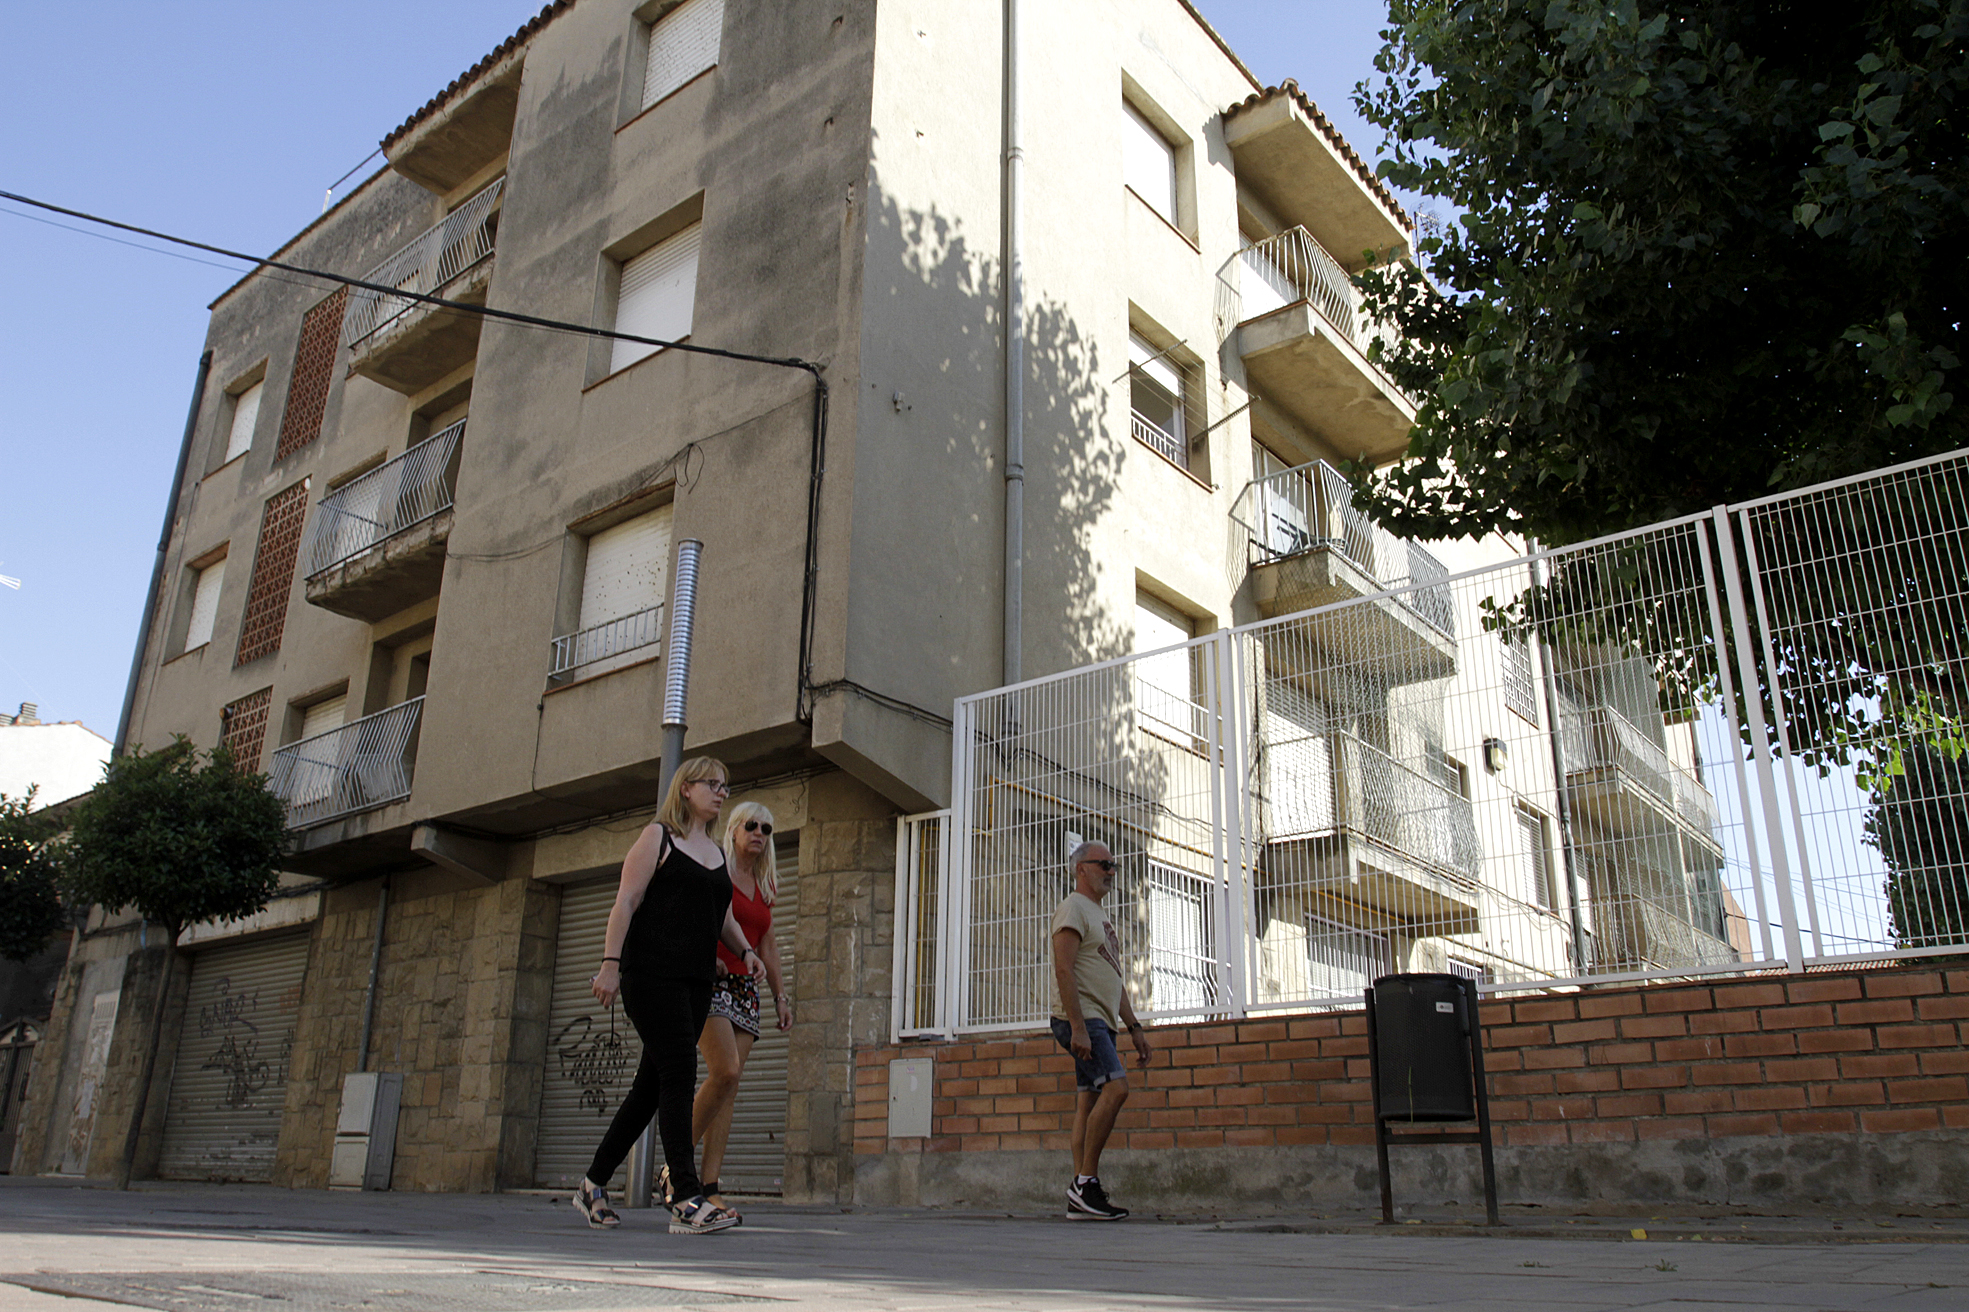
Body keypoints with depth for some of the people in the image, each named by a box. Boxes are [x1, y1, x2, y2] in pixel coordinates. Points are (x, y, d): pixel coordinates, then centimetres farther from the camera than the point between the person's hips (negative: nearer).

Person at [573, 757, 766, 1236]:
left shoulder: (716, 853, 22)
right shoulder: (657, 837, 2)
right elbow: (626, 901, -6)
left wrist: (744, 949, 10)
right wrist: (610, 962, -16)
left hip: (695, 981, 7)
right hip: (651, 974, -7)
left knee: (654, 1083, 7)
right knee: (679, 1073, -15)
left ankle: (594, 1184, 20)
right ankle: (687, 1199, -16)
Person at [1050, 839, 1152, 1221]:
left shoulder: (1100, 916, 25)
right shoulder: (1074, 908, -6)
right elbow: (1064, 969, -17)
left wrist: (1135, 1028, 21)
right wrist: (1077, 1027, -24)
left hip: (1101, 1022, 10)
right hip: (1082, 1018, -10)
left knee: (1091, 1101, 5)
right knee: (1116, 1086, -21)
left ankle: (1081, 1199, 4)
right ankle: (1085, 1181, -16)